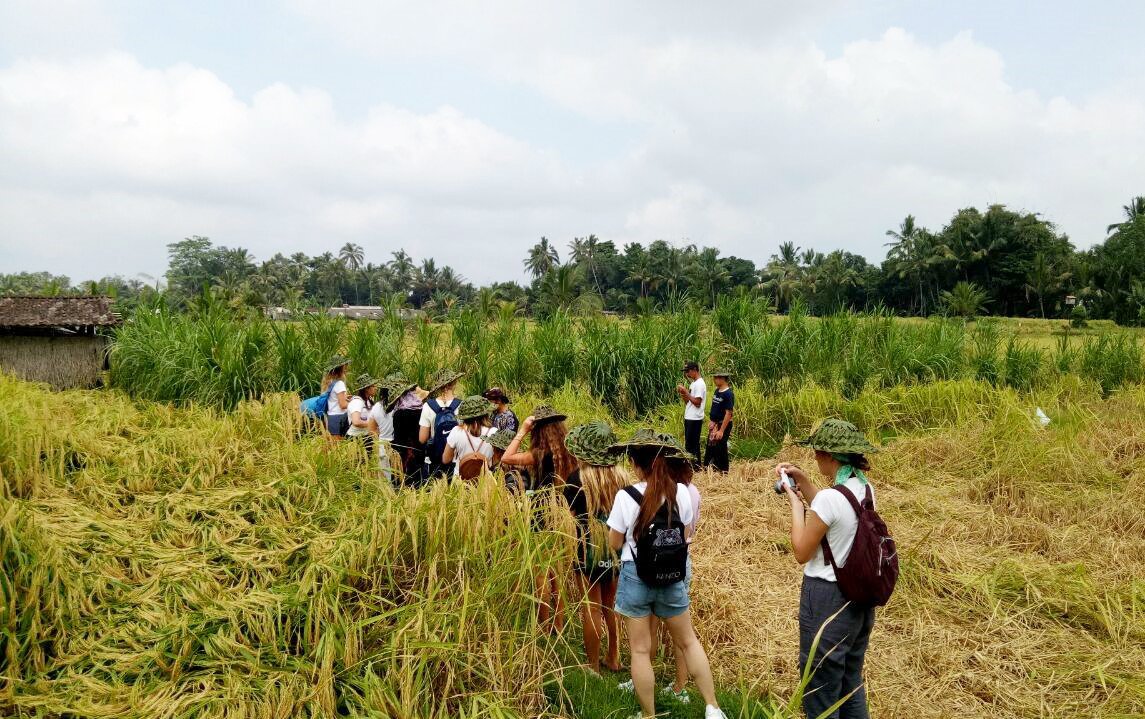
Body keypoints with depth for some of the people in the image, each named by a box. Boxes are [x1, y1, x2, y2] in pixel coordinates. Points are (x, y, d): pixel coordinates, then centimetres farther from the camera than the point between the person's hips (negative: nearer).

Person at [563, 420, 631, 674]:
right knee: (612, 605, 19)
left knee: (592, 608, 6)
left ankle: (593, 666, 15)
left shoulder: (578, 477, -14)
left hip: (589, 548, -4)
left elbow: (574, 513, -9)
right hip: (617, 548, 4)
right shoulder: (621, 476, -4)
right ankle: (613, 659, 31)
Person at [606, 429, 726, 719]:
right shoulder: (681, 492, -7)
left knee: (640, 650, 11)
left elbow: (615, 543, -5)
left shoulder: (626, 496, -15)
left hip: (636, 576, -3)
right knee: (688, 641, 20)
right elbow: (685, 537, 6)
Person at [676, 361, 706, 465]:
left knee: (692, 444, -6)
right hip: (689, 418, 10)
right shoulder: (693, 383, 16)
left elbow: (697, 402, -21)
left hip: (695, 419, -10)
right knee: (689, 443, 12)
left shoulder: (700, 384, -14)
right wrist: (682, 394, 3)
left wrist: (686, 392, -16)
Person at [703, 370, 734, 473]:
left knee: (720, 449, 2)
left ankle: (723, 472, 16)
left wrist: (721, 431, -23)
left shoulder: (728, 394, -19)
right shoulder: (717, 391, 7)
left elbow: (728, 413, -21)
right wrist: (710, 422, 15)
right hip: (714, 424, 8)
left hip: (723, 425, -8)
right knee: (710, 447, 15)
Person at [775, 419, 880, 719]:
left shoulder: (830, 497, -26)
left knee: (821, 691, 8)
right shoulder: (866, 488, -1)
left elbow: (801, 553, -16)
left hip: (828, 598, -8)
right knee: (851, 680, 26)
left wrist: (795, 502, -8)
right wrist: (802, 479, 10)